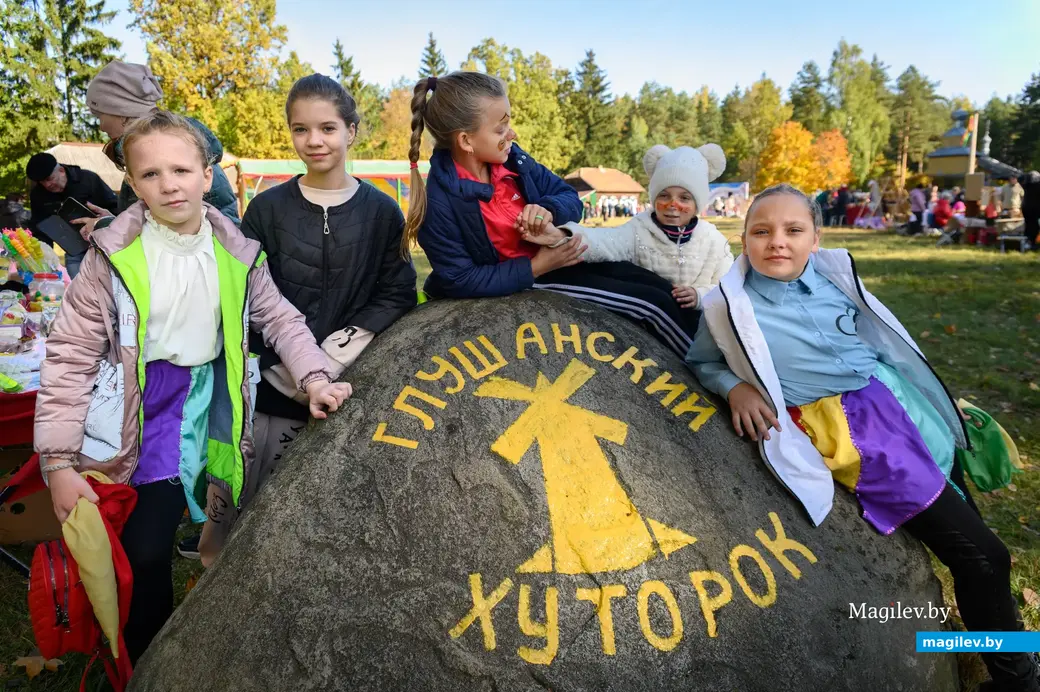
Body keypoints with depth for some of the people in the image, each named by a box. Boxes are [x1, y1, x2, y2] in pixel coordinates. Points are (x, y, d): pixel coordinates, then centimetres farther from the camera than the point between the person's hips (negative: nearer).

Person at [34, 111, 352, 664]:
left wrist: (314, 379, -9)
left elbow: (281, 319, 8)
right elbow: (71, 355, -8)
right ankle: (143, 666, 26)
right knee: (144, 547, -1)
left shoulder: (236, 254, -1)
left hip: (211, 395, 3)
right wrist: (59, 462, -11)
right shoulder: (113, 256, -9)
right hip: (142, 404, -2)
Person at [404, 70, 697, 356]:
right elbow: (460, 281, -22)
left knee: (663, 289, 6)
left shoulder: (511, 158, -7)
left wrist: (548, 209, -24)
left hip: (557, 253, 6)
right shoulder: (439, 202, -24)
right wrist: (538, 267, -24)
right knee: (652, 304, -10)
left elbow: (570, 198, 2)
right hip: (524, 279, -6)